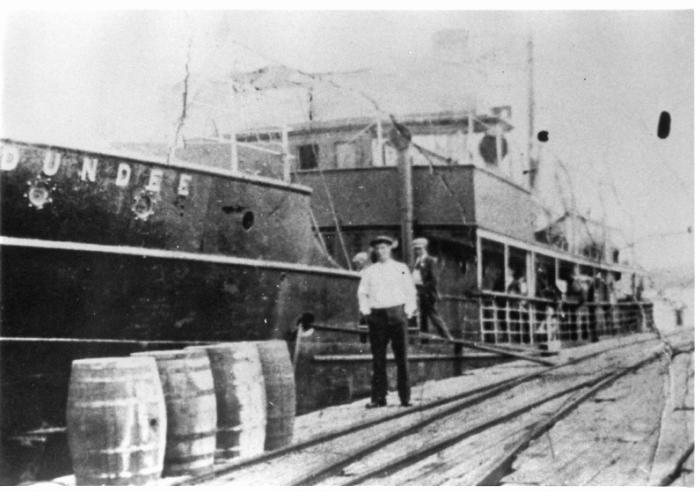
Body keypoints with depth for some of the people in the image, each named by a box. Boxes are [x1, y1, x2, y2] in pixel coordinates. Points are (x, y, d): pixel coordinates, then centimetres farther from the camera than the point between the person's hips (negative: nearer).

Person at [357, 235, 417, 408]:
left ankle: (405, 397, 1)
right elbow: (362, 293, 14)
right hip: (377, 316, 1)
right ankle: (378, 397, 2)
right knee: (378, 358, 0)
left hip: (397, 313, -1)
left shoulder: (401, 268, 9)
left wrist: (409, 311, -1)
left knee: (401, 356, -2)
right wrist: (366, 311, 2)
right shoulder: (368, 271, 13)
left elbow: (410, 291, 9)